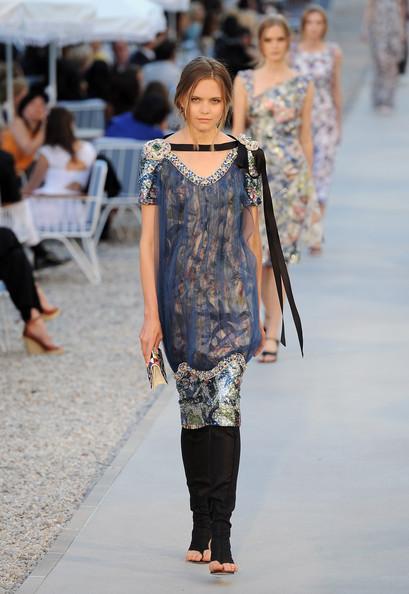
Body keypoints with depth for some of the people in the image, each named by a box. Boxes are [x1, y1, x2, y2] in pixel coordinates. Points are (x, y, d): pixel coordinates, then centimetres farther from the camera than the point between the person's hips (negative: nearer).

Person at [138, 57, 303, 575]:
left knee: (224, 406, -13)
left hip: (232, 298, -1)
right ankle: (202, 527, 21)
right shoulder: (159, 156, 1)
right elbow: (149, 240, 1)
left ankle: (219, 536, -16)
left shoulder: (244, 155, 2)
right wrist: (151, 314, -5)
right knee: (193, 411, 9)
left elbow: (253, 235, 8)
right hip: (181, 301, 1)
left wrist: (256, 309, 9)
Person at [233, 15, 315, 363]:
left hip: (292, 171, -1)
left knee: (278, 253, -3)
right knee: (257, 249, 2)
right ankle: (271, 321, 24)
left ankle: (272, 334, 0)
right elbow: (237, 132, 1)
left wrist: (310, 182, 9)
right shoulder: (245, 81, 3)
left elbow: (305, 136, 9)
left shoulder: (302, 85, 4)